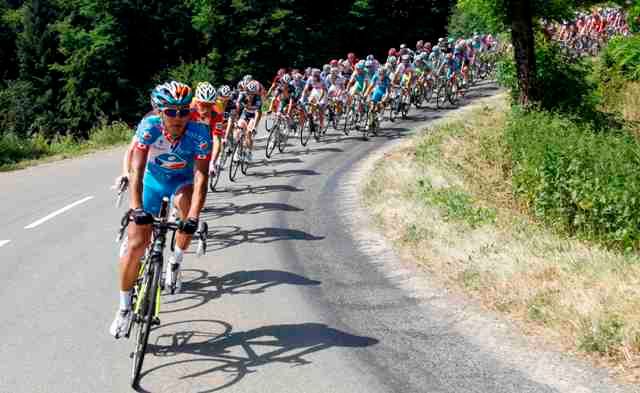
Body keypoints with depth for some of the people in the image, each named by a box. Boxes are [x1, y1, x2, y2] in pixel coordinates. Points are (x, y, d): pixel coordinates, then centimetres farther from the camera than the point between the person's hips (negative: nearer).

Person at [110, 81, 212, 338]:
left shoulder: (199, 134, -29)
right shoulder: (149, 127, -29)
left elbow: (201, 177, -33)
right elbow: (137, 170, -34)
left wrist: (193, 217, -46)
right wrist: (136, 208, -47)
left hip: (181, 181, 0)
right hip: (152, 181, 0)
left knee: (186, 204, -35)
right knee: (136, 244, -9)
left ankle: (175, 263, -8)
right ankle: (125, 307, 10)